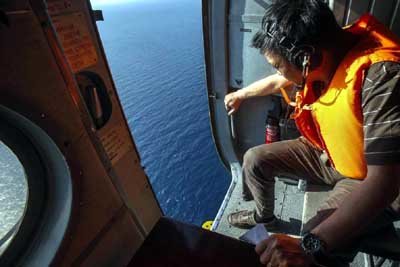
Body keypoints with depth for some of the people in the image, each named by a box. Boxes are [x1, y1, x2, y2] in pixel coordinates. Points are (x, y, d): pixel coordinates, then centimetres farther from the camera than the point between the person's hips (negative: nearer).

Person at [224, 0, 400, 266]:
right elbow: (277, 81, 9)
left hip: (368, 176, -6)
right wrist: (240, 95, 25)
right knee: (254, 159, 2)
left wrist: (309, 245, -42)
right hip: (327, 152, 7)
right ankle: (264, 216, 28)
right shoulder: (322, 53, -12)